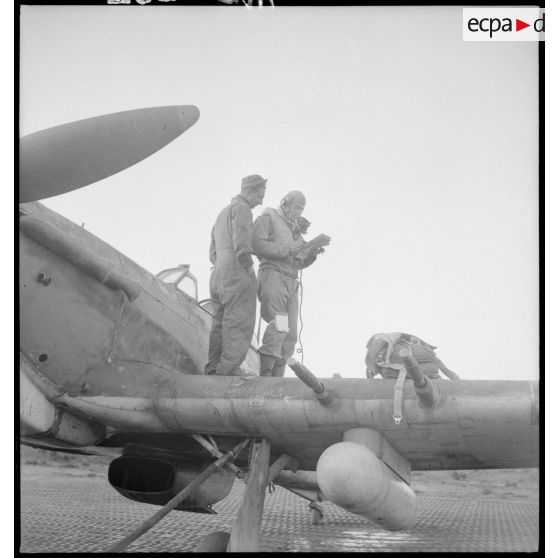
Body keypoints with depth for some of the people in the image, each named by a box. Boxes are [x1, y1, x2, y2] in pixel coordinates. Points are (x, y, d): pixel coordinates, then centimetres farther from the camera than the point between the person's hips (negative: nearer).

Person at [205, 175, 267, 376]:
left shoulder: (222, 213, 29)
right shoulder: (242, 209, -2)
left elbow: (213, 251, 29)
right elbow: (241, 244, -15)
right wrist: (249, 269, -11)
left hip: (218, 273, 10)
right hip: (236, 271, -10)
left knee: (221, 321, 8)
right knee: (240, 321, -13)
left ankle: (213, 367, 3)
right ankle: (229, 367, -21)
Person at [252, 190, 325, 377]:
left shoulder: (295, 229, 29)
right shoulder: (267, 218, 5)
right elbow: (256, 244, -12)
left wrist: (312, 253, 7)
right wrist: (284, 248, -15)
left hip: (291, 283, 8)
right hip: (272, 276, -8)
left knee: (290, 334, 2)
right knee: (279, 326, -23)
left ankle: (277, 377, 4)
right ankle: (265, 374, -25)